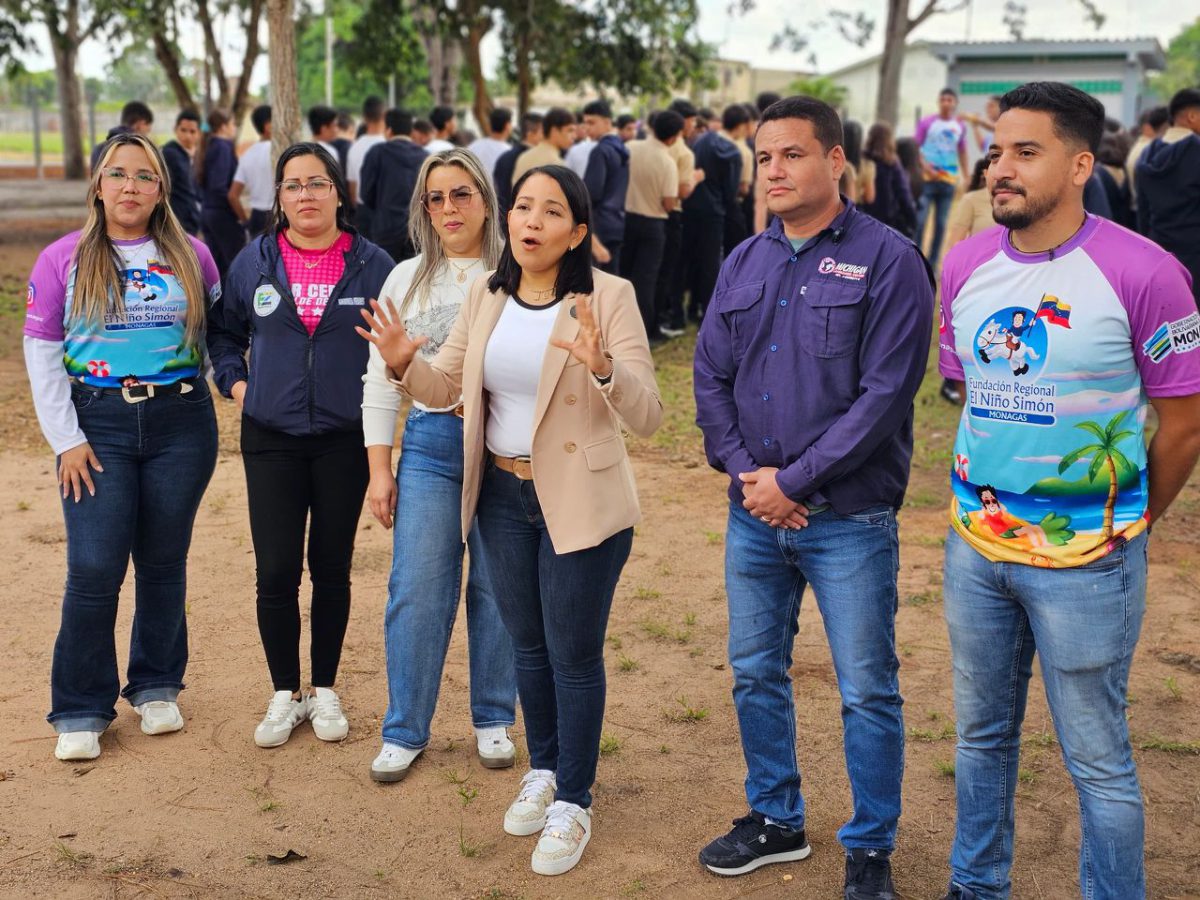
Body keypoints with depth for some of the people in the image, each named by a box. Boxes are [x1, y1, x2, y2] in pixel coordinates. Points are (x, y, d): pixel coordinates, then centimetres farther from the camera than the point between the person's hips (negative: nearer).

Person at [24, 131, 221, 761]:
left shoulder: (191, 256, 4)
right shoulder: (64, 259, 0)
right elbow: (41, 351, -1)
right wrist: (65, 439, -6)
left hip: (180, 422, 2)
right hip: (98, 423, -1)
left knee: (164, 562, 9)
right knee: (94, 569, -6)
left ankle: (156, 687, 26)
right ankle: (80, 711, 9)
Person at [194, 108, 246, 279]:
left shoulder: (206, 148, 14)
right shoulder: (223, 147, -12)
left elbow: (199, 182, 15)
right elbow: (219, 186, -20)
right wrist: (239, 212, -14)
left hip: (207, 212, 9)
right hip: (223, 214, -9)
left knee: (216, 266, 10)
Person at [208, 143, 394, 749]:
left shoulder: (372, 265, -1)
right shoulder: (254, 262, 2)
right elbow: (225, 332, 15)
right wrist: (235, 382, 2)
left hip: (344, 440, 0)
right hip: (270, 439, 1)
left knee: (331, 568, 9)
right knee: (276, 572, -1)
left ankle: (325, 690, 25)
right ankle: (285, 694, 17)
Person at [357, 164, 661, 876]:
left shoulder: (609, 296, -15)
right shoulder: (487, 295, 2)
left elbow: (648, 417, -21)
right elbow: (445, 387, 6)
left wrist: (602, 367, -39)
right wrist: (404, 362, -14)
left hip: (580, 501, -5)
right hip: (501, 494, 5)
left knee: (574, 654, 5)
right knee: (528, 645, 19)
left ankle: (574, 803, 22)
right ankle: (544, 771, 40)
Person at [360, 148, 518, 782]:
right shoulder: (407, 279, 9)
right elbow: (380, 380, 10)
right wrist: (379, 469, 6)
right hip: (430, 445, 2)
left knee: (497, 588, 6)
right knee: (417, 590, 0)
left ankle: (493, 719, 23)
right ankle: (405, 731, 14)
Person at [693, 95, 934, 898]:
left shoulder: (887, 260, -10)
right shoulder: (744, 264, 8)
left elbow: (885, 393, -16)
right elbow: (711, 377, 8)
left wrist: (792, 480, -15)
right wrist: (743, 471, -7)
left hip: (849, 519, -5)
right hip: (754, 510, 6)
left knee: (868, 692, 5)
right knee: (756, 674, 16)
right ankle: (775, 819, 35)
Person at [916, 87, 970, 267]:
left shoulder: (961, 126, 7)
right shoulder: (927, 123, -2)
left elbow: (962, 152, 16)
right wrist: (925, 166, -17)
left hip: (949, 180, 3)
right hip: (927, 178, -3)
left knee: (941, 223, 5)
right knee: (920, 220, -7)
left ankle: (932, 263, 13)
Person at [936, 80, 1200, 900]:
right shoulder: (965, 266, 2)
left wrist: (1125, 524, 3)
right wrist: (984, 497, 14)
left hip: (1086, 562, -5)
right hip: (975, 546, 5)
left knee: (1097, 757, 7)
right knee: (982, 734, 20)